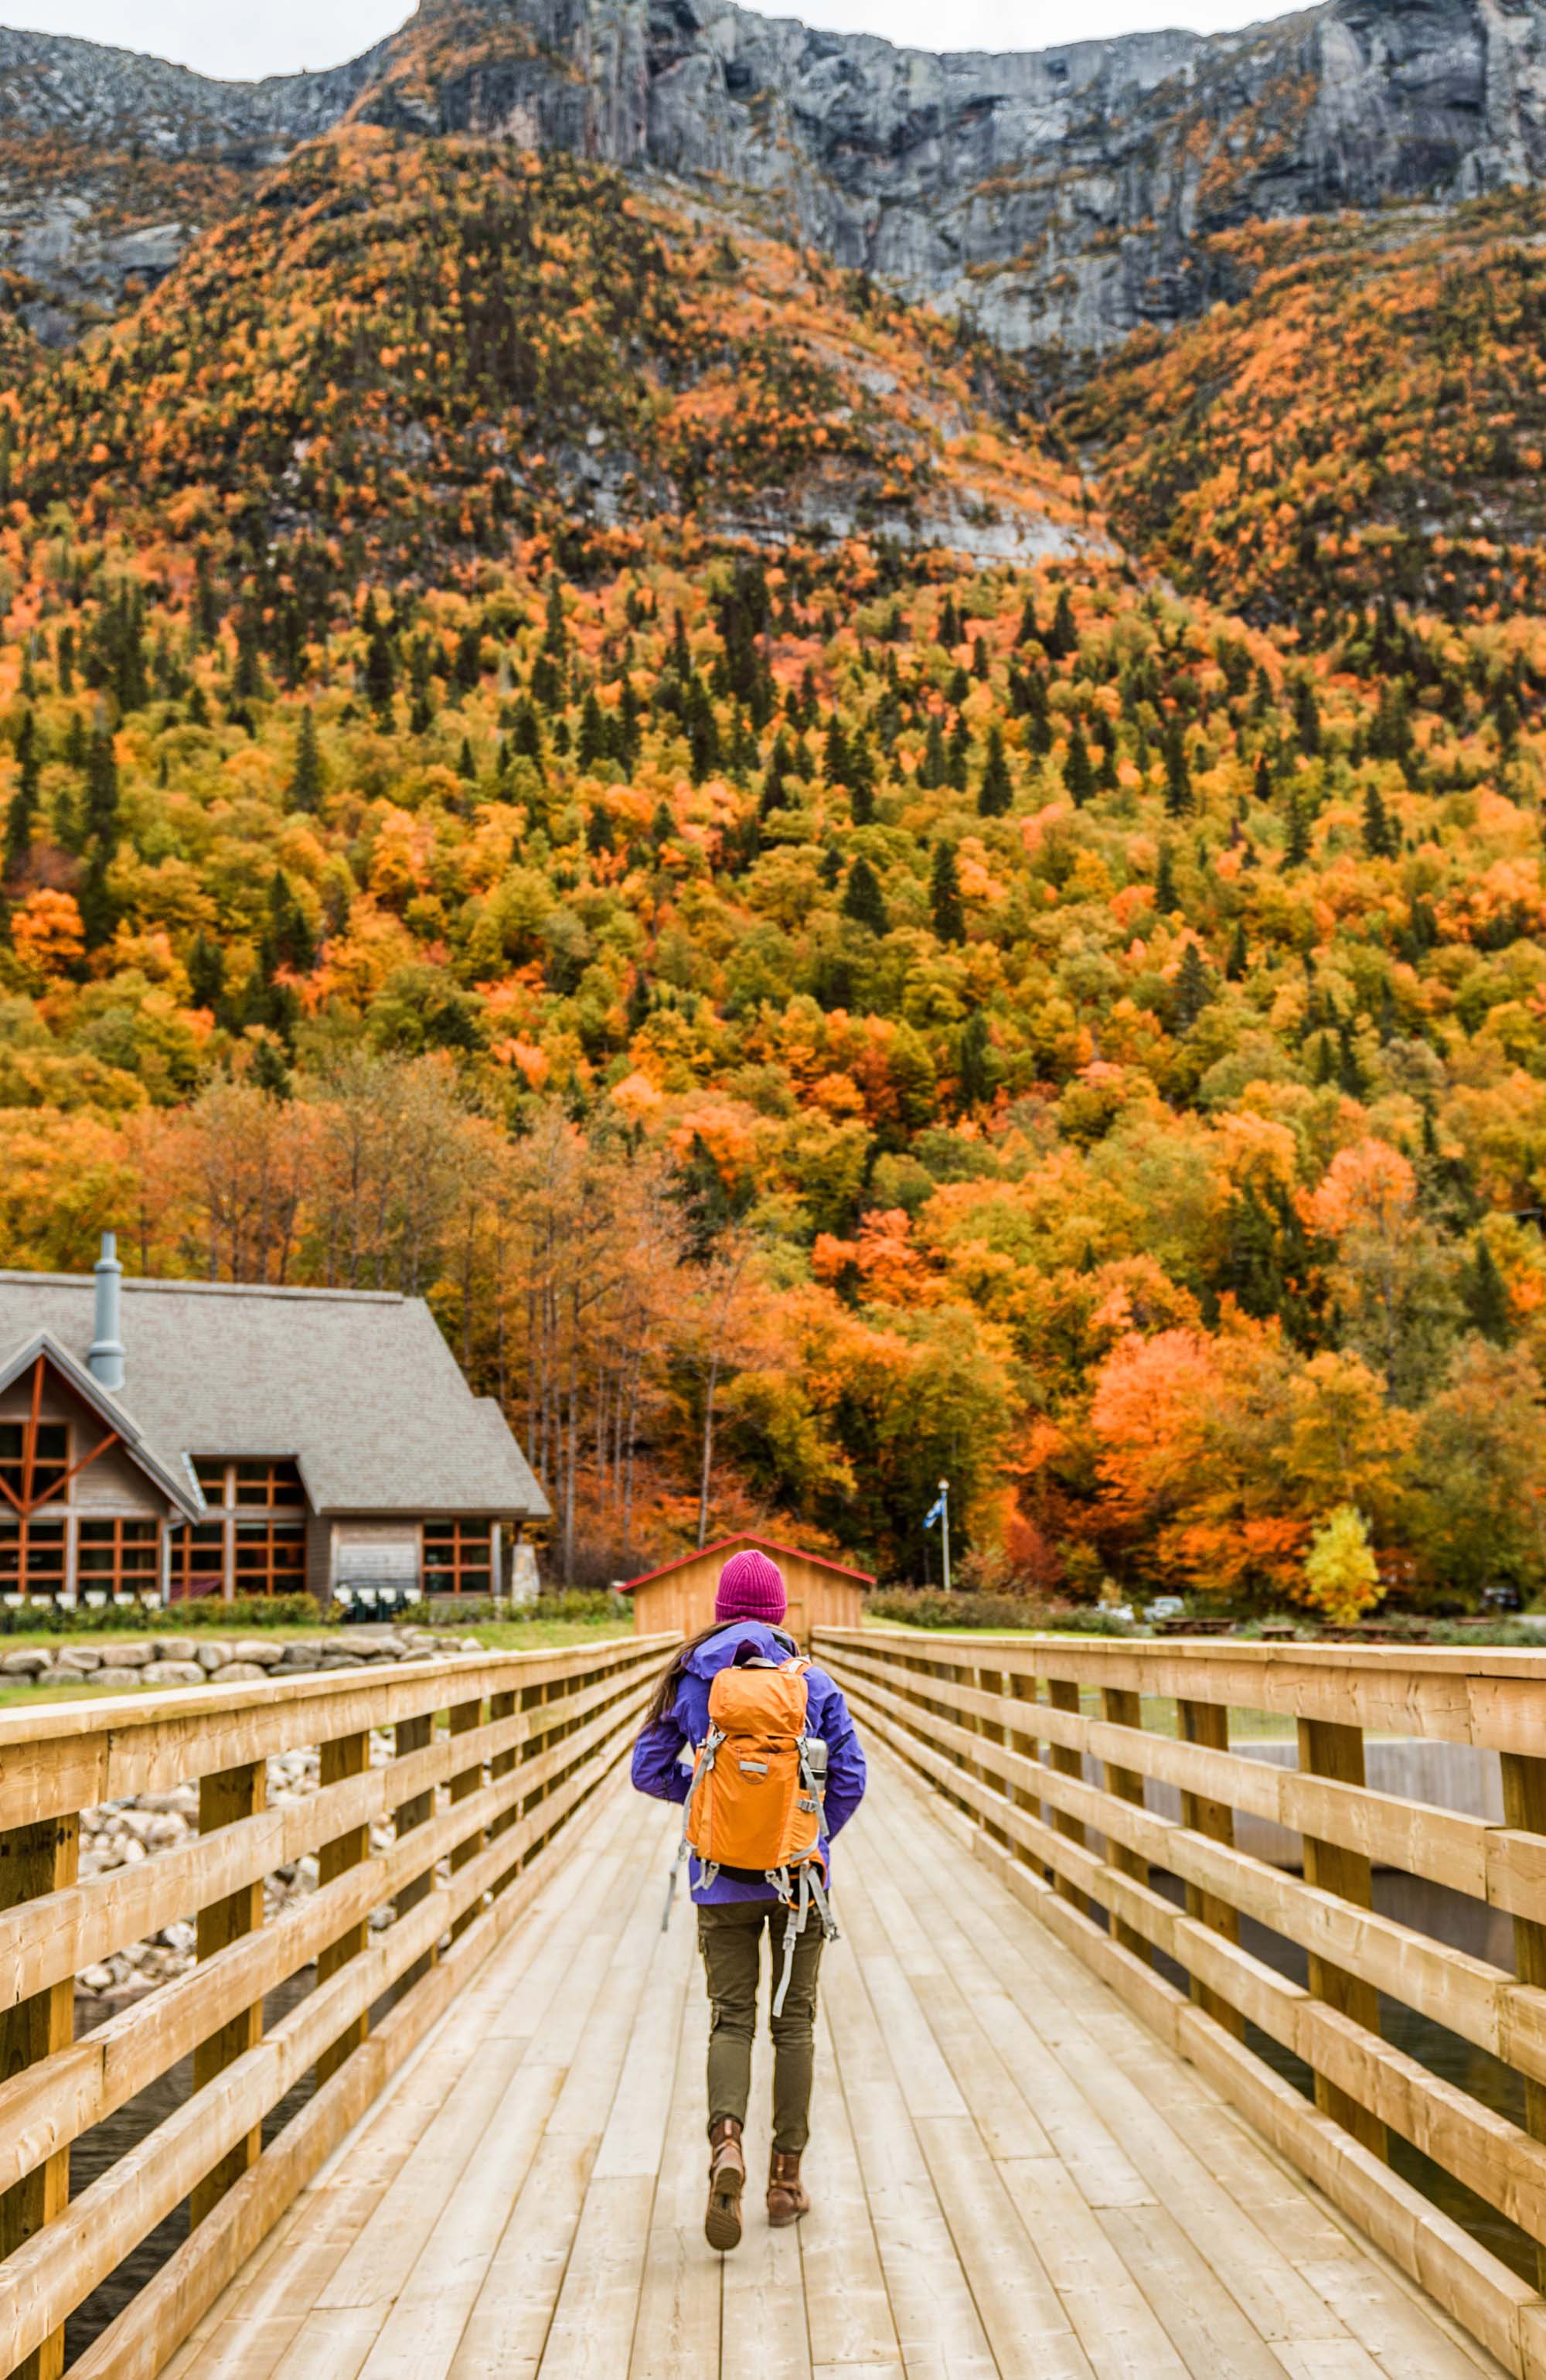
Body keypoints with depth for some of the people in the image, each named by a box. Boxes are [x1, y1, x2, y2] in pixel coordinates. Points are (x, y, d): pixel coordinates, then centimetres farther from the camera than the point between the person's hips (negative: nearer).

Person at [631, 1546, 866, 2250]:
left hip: (723, 1880, 0)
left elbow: (649, 1769, 2)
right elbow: (850, 1776, -3)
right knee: (794, 2019, 11)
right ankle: (786, 2177, 14)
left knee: (731, 2018, 8)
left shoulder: (689, 1681, -2)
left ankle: (726, 2141, -17)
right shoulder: (813, 1683, -3)